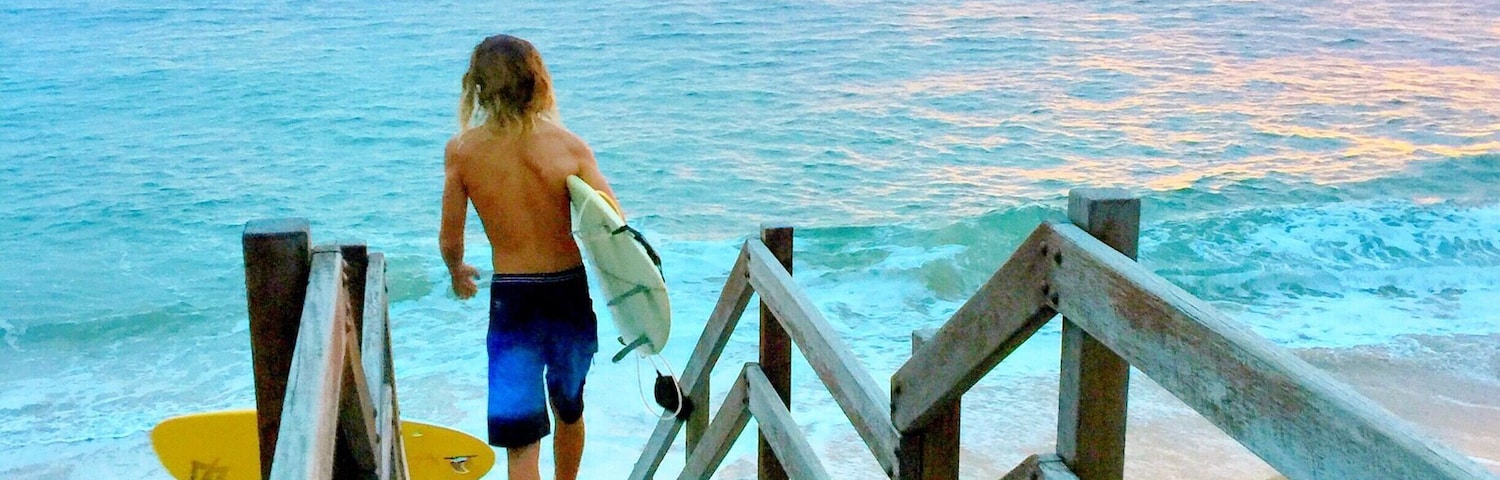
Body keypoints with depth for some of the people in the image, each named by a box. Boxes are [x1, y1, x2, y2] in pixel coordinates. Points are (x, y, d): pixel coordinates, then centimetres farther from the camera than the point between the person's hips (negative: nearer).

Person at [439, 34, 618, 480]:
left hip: (511, 301, -2)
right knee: (569, 410, 27)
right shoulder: (569, 145, -9)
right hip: (571, 294, 2)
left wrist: (457, 272, 21)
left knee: (520, 441, 2)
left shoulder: (462, 151, -9)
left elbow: (450, 240, -1)